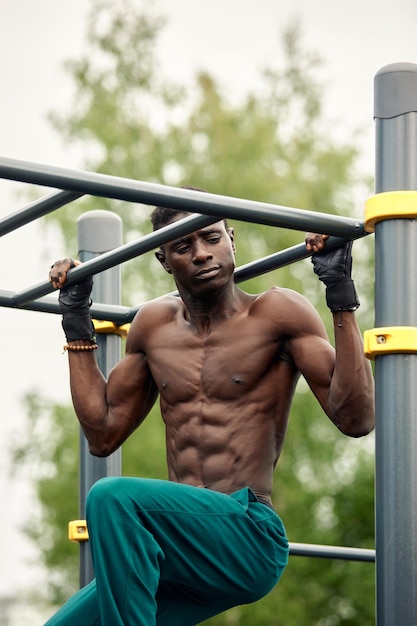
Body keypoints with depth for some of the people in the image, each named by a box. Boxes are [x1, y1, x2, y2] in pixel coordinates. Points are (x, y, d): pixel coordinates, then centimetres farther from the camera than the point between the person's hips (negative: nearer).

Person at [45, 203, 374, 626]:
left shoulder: (277, 313, -2)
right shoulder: (154, 325, 15)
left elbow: (355, 420, -12)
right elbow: (103, 435, 21)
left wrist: (340, 294, -17)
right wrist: (77, 322, 19)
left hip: (249, 537, -7)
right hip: (178, 550, 7)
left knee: (114, 496, -31)